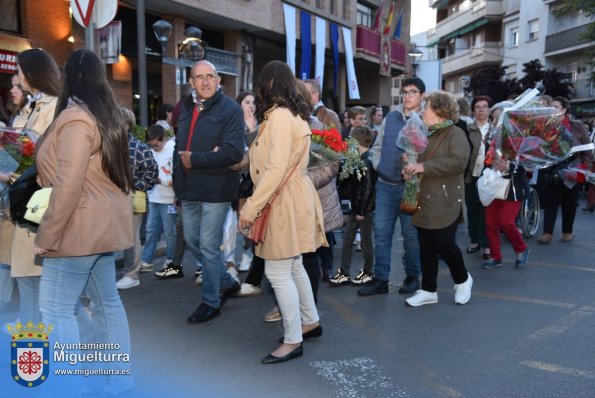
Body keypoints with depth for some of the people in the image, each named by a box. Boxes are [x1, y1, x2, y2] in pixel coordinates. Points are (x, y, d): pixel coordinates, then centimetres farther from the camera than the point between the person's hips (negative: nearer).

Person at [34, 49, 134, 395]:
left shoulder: (75, 118, -16)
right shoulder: (108, 115, 11)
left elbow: (67, 186, -21)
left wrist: (45, 237, -15)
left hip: (81, 227, -9)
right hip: (103, 224, 9)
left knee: (56, 309, 0)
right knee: (107, 301, 14)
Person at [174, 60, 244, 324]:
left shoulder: (230, 109, -10)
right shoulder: (186, 108, 13)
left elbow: (234, 152, -21)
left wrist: (194, 159, -18)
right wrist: (178, 178, 9)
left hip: (216, 190, -8)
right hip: (189, 189, 8)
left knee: (209, 246, 0)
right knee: (192, 241, 16)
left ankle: (211, 302, 18)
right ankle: (227, 283, 34)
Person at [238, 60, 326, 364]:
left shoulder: (280, 115, -16)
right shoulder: (292, 114, 14)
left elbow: (276, 168, -23)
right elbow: (282, 162, 8)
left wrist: (250, 208, -21)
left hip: (285, 201, -10)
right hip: (290, 198, 10)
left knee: (278, 271, -3)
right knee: (292, 266, 18)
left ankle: (293, 341, 9)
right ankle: (310, 322, 33)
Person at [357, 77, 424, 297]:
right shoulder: (390, 118, 10)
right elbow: (377, 147, 16)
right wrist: (379, 165, 3)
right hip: (385, 185, 4)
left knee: (410, 234, 7)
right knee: (381, 232, 5)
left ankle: (412, 276, 25)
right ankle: (380, 278, 13)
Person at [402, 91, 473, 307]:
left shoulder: (455, 134, -6)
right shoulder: (425, 134, 17)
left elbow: (458, 161, -22)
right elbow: (416, 157, 29)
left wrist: (424, 167, -22)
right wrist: (410, 167, 5)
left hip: (445, 202, -7)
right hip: (424, 201, 7)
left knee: (444, 245, -4)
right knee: (426, 248, 9)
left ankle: (463, 280, 24)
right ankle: (428, 290, 20)